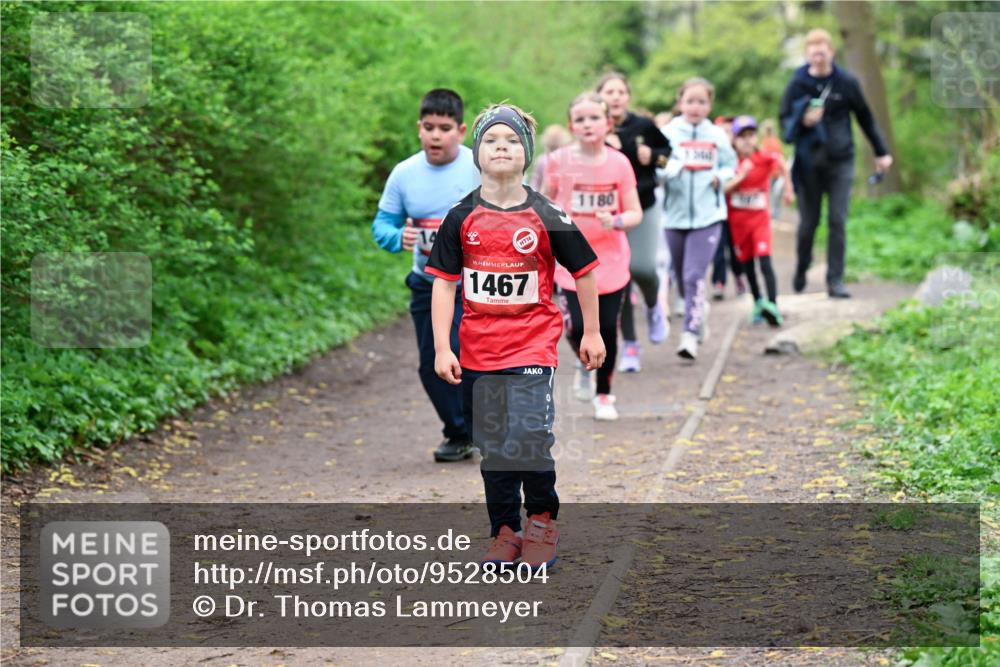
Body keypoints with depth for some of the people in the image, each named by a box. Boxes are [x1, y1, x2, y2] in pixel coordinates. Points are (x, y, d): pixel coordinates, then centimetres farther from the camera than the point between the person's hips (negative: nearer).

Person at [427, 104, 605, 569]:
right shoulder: (462, 218, 1)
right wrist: (441, 348, -3)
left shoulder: (546, 217, -4)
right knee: (492, 446, 9)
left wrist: (591, 334, 11)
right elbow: (444, 282, 4)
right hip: (478, 350, 3)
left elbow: (584, 272, 7)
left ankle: (542, 520, 5)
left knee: (528, 436, -16)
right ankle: (505, 532, 21)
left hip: (533, 343, -3)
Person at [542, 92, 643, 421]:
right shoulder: (559, 161, -5)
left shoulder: (619, 163, -5)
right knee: (577, 327, -13)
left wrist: (616, 221, -21)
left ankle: (604, 394, 22)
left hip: (611, 261, 1)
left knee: (608, 328, 2)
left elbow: (635, 213, -2)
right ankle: (585, 366, 22)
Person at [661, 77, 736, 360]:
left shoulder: (717, 136, 3)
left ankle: (691, 335, -14)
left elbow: (730, 165, 15)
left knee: (695, 275, -15)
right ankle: (700, 310, 43)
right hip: (676, 216, 1)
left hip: (708, 216, -1)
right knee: (682, 278, 14)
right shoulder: (668, 133, -2)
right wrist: (669, 170, -27)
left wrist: (720, 177, -5)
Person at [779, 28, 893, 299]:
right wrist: (803, 121, -21)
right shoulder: (797, 85, -2)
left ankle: (835, 281, -2)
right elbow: (786, 125, 2)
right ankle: (801, 269, 30)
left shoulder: (846, 83, 0)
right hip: (809, 163, 0)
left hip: (840, 162, 0)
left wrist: (881, 152, 13)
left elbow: (865, 118, 10)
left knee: (838, 222, -5)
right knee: (808, 221, 6)